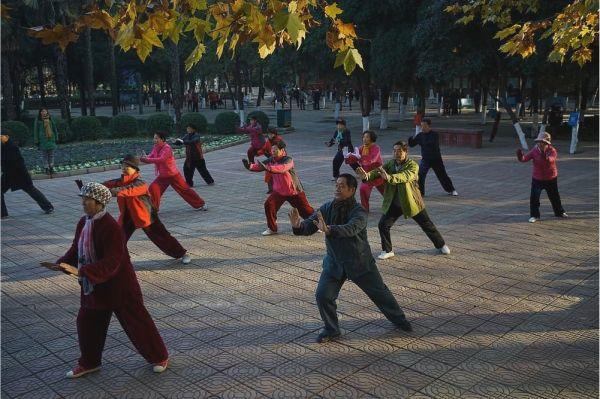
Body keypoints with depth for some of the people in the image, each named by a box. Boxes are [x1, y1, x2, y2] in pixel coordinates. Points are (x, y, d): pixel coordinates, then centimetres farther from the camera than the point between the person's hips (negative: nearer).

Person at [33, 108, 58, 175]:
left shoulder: (50, 119, 8)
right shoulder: (38, 120, -2)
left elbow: (54, 128, 14)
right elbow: (36, 131, -1)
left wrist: (56, 138, 11)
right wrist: (36, 141, -4)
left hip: (51, 139, 3)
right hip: (43, 140, -3)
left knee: (51, 154, 6)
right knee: (44, 155, 0)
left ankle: (51, 168, 14)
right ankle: (46, 169, 4)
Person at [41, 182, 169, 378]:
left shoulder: (111, 227, -26)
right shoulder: (83, 223, 1)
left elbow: (111, 263, -29)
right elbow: (76, 250, 11)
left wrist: (80, 271, -35)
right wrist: (61, 264, -6)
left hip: (118, 285, -8)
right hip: (94, 286, 8)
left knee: (135, 321, 5)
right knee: (86, 322, 15)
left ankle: (159, 357, 23)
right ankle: (89, 362, 37)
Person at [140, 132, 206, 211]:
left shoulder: (167, 148, -21)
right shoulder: (156, 148, 4)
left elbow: (161, 159, -32)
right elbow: (150, 157, -1)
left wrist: (147, 159, -37)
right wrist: (144, 158, -24)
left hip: (173, 175, -7)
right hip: (162, 176, 7)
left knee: (184, 190, 0)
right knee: (153, 189, -7)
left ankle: (200, 204, 13)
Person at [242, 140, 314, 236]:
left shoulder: (288, 160, -23)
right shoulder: (271, 160, -3)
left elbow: (282, 168, -43)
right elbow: (260, 166, -13)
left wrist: (267, 167, -55)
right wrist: (250, 166, -34)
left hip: (294, 191, -5)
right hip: (278, 191, 5)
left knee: (306, 210, 2)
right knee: (269, 205, -13)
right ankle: (272, 229, 3)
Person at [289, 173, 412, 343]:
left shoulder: (358, 212, -22)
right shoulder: (327, 208, -7)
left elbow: (350, 229, -41)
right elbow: (309, 226, -14)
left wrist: (329, 230, -58)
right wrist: (298, 226, -37)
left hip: (360, 262, -3)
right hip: (334, 263, 3)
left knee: (379, 292, 10)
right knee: (323, 296, -9)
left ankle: (399, 319, 36)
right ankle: (331, 329, 15)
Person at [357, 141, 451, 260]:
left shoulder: (413, 165, -18)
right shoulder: (390, 164, -2)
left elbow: (404, 176, -38)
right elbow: (378, 172, -17)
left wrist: (389, 177, -56)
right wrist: (367, 175, -40)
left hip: (411, 202, -3)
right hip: (394, 203, 3)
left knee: (427, 225, 10)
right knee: (383, 224, -8)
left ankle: (441, 245, 33)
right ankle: (387, 251, 10)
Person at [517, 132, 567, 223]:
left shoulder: (552, 151, -14)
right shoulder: (534, 151, -9)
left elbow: (551, 160, -34)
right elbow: (525, 158, -18)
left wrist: (545, 157, -54)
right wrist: (520, 156, -39)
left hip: (551, 179, -1)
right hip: (537, 179, 1)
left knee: (554, 197, 16)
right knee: (534, 197, -7)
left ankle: (559, 212, 38)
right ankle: (534, 215, 6)